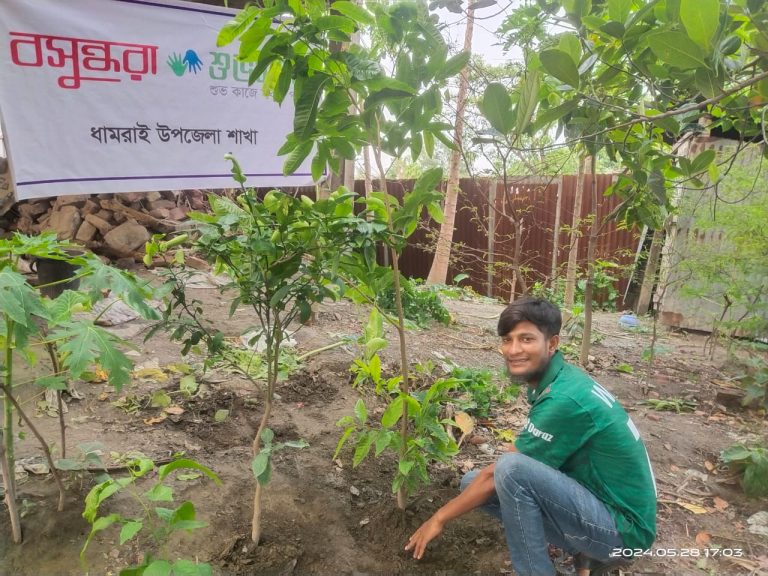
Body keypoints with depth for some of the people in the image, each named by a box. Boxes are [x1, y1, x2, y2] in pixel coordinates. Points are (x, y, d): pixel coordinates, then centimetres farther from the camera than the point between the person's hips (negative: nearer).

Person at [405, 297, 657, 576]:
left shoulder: (564, 399, -27)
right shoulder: (557, 379, 0)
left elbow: (501, 473, -19)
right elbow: (523, 450, 13)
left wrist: (440, 517, -8)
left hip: (623, 526, -9)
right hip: (593, 500, 9)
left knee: (511, 470, -31)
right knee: (472, 482, 3)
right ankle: (582, 548, 8)